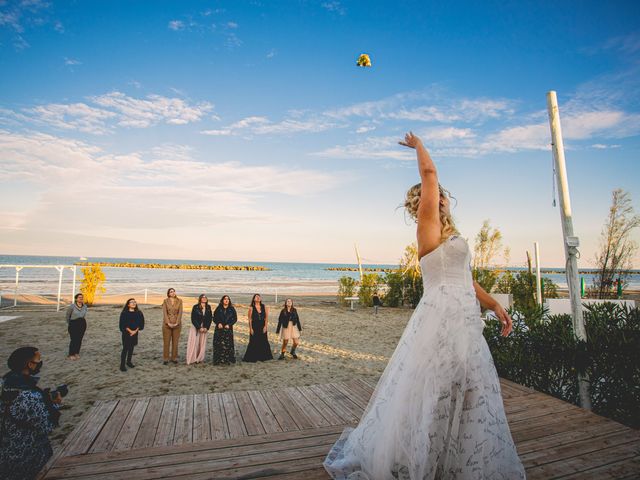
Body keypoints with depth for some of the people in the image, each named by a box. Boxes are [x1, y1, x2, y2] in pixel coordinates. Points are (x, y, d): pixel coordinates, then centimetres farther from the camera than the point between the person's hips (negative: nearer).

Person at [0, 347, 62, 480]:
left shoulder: (11, 379, -11)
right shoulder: (30, 397, -37)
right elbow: (46, 427, -23)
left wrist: (46, 397, -5)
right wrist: (55, 404, -9)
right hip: (20, 455, -8)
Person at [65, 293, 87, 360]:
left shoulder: (85, 307, 3)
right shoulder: (72, 306, -11)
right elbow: (67, 316, 3)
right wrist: (69, 324, 12)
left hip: (82, 324, 4)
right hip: (73, 324, -4)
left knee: (79, 339, 6)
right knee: (73, 340, -5)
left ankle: (77, 353, 18)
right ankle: (71, 354, 7)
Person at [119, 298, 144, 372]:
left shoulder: (139, 313, 2)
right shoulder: (124, 313, -7)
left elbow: (141, 323, 2)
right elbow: (123, 324, -10)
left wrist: (135, 331, -10)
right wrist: (130, 331, -15)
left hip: (135, 333, 4)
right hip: (126, 333, -4)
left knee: (131, 348, 12)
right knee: (125, 348, -6)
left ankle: (129, 362, 26)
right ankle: (122, 365, -1)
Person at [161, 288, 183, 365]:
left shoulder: (179, 300, 2)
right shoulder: (165, 301, 0)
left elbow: (180, 312, -3)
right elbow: (164, 312, -6)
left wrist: (177, 323, -12)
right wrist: (168, 323, -14)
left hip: (177, 323, 1)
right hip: (167, 324, -1)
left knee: (175, 341, 6)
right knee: (166, 341, 3)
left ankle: (174, 358, 15)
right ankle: (165, 359, 11)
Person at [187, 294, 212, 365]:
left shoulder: (208, 308, 4)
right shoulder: (195, 307, -7)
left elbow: (210, 318, 4)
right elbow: (193, 319, -9)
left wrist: (206, 327, -6)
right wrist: (199, 327, -13)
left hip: (204, 328, 3)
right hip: (195, 327, -3)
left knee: (202, 343, 4)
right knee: (194, 343, -5)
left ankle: (199, 359, 11)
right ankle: (192, 359, 2)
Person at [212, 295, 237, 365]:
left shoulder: (232, 309, 3)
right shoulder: (218, 308, 4)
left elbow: (235, 318, 4)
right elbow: (214, 318, 6)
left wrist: (229, 325, -9)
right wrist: (218, 323, -11)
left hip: (228, 329, 0)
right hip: (219, 329, 0)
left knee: (228, 344, -3)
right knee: (218, 344, -3)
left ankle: (227, 360, 6)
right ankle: (218, 360, 5)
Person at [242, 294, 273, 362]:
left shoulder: (264, 307, 5)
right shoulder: (251, 308, -2)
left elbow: (266, 317, 4)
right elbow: (250, 319, -3)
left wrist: (265, 326, -4)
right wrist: (250, 328, -8)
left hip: (262, 327, 3)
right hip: (254, 327, -3)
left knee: (263, 342, 5)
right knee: (254, 343, 0)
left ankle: (263, 357, 18)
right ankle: (252, 358, 11)